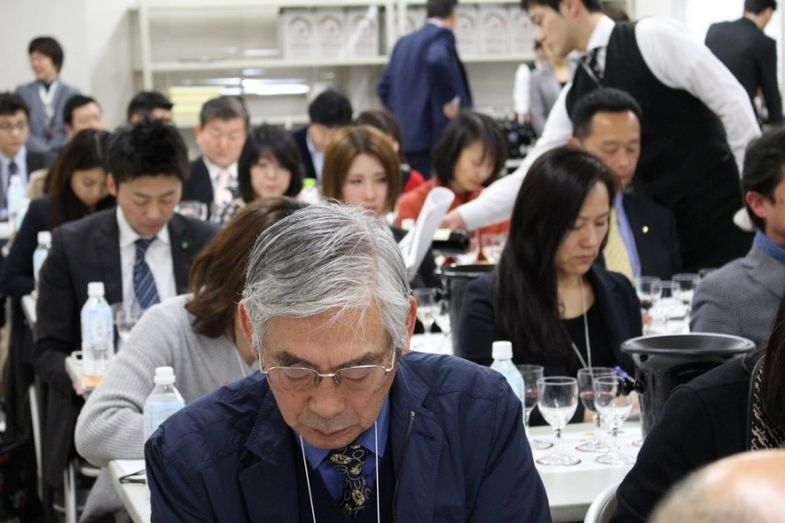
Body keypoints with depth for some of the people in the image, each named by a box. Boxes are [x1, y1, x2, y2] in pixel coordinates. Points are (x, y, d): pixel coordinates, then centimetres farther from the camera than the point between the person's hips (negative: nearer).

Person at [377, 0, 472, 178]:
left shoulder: (404, 43, 17)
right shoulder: (442, 36, -7)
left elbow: (384, 87, 19)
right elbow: (437, 61, -29)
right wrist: (451, 100, -19)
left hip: (407, 134, 8)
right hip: (435, 133, -8)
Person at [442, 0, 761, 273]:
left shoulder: (652, 37, -10)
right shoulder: (574, 98, 9)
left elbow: (732, 102, -12)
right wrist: (462, 217, 1)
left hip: (725, 220, -6)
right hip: (662, 234, 6)